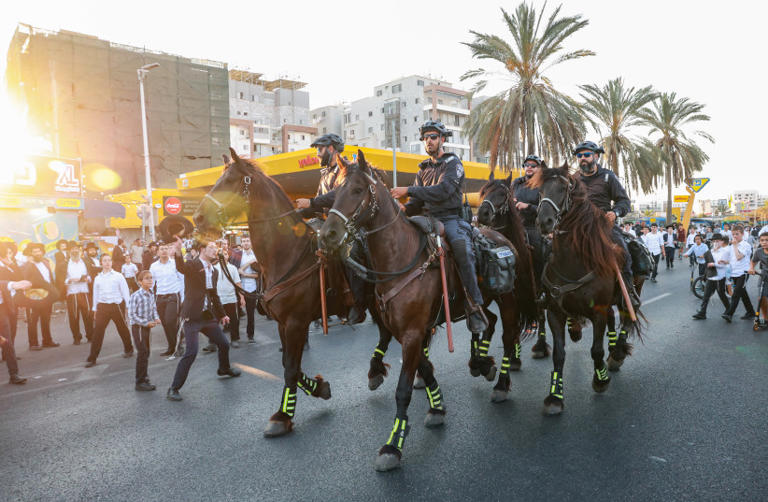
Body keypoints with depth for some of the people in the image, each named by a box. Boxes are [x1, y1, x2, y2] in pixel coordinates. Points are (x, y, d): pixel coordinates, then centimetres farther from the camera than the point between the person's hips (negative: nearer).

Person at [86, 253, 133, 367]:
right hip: (102, 307, 2)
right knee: (97, 332, -3)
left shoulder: (118, 276, -1)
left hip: (114, 306, -2)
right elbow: (96, 294, 15)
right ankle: (92, 358, 2)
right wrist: (95, 310, 16)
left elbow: (125, 292, 1)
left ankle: (128, 349, 31)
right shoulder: (98, 278, 7)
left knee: (122, 329, 10)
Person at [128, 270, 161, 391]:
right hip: (138, 327, -7)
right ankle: (140, 382, -1)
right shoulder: (136, 296, -17)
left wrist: (156, 318, -3)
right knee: (142, 353, -8)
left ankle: (143, 376, 29)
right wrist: (146, 323, -19)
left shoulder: (151, 294, 5)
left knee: (146, 352, 15)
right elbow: (132, 315, -18)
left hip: (147, 326, 7)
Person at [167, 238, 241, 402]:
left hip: (209, 316, 7)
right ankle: (174, 388, 2)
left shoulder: (214, 271, 13)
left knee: (223, 344, 17)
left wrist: (222, 314, 28)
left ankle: (224, 369, 46)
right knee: (191, 352, -12)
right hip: (193, 316, -7)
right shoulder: (192, 265, -8)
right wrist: (178, 253, -53)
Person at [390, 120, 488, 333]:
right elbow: (416, 203, 17)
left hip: (451, 218, -6)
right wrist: (402, 210, -7)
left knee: (462, 248, -36)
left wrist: (409, 191, -22)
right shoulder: (423, 169, 23)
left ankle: (474, 306, -29)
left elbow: (444, 190, -17)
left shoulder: (453, 163, 3)